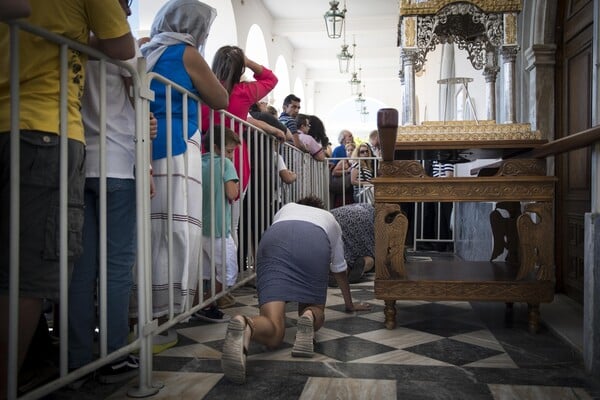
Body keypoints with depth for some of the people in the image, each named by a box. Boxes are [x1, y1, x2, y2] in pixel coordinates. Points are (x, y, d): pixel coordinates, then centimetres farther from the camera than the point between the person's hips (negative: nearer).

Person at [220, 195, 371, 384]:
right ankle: (309, 317, -14)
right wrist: (349, 304, 65)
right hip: (314, 242, -1)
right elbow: (339, 270, 51)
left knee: (273, 333, -6)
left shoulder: (286, 208, 46)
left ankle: (244, 326, -40)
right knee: (316, 311, 21)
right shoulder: (329, 218, 44)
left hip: (272, 240, 1)